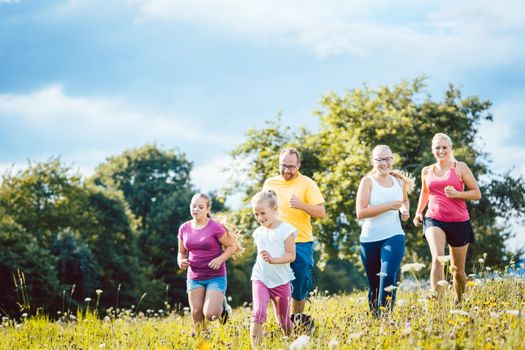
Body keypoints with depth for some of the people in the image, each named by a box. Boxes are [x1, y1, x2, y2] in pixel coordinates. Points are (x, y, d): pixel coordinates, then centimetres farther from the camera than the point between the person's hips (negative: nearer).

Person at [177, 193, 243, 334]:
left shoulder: (215, 227, -10)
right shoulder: (184, 228, 3)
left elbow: (232, 246, -3)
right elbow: (182, 252, 15)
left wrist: (220, 259, -20)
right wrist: (181, 261, -8)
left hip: (216, 277, -4)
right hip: (194, 278, 4)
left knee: (210, 315, -15)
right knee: (196, 314, -3)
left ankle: (222, 305, 19)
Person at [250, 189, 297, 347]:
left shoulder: (286, 229, -7)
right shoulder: (258, 232, 8)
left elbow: (291, 255, -14)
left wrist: (273, 259, -26)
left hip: (281, 281, -2)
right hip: (260, 279, 2)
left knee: (283, 320, 9)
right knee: (258, 312, -21)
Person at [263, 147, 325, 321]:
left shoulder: (307, 183, -2)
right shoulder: (270, 183, 8)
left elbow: (321, 212, -8)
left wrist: (301, 205, -24)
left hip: (301, 243, -2)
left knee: (300, 287, 5)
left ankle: (298, 319, 24)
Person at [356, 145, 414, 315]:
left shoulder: (399, 181, 6)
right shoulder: (368, 181, -5)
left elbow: (405, 201, 27)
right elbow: (360, 212, -16)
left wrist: (405, 210, 4)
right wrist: (389, 206, -19)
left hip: (394, 237, 1)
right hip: (370, 240, -1)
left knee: (388, 278, -20)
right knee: (374, 285, 10)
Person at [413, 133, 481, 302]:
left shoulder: (460, 167, 1)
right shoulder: (427, 171, 10)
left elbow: (477, 193, 1)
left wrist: (457, 194, -15)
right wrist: (418, 212, 16)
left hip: (459, 222, -1)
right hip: (434, 219, 1)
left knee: (458, 270, 10)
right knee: (438, 258, -27)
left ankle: (460, 303, 33)